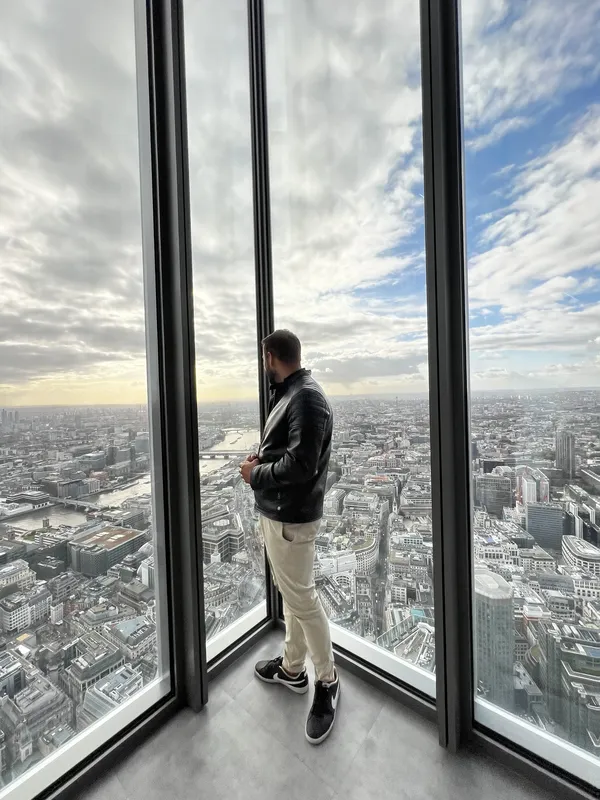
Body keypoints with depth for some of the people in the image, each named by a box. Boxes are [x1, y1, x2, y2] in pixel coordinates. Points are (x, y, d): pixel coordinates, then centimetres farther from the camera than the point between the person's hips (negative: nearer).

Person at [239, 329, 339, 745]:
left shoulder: (307, 398, -21)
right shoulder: (290, 394, 10)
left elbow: (301, 463, -27)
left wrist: (257, 474, -14)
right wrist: (262, 457, 1)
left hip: (291, 517, -10)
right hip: (277, 512, 10)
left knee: (302, 599, 7)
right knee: (291, 594, 23)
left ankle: (327, 682, 30)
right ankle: (292, 668, 43)